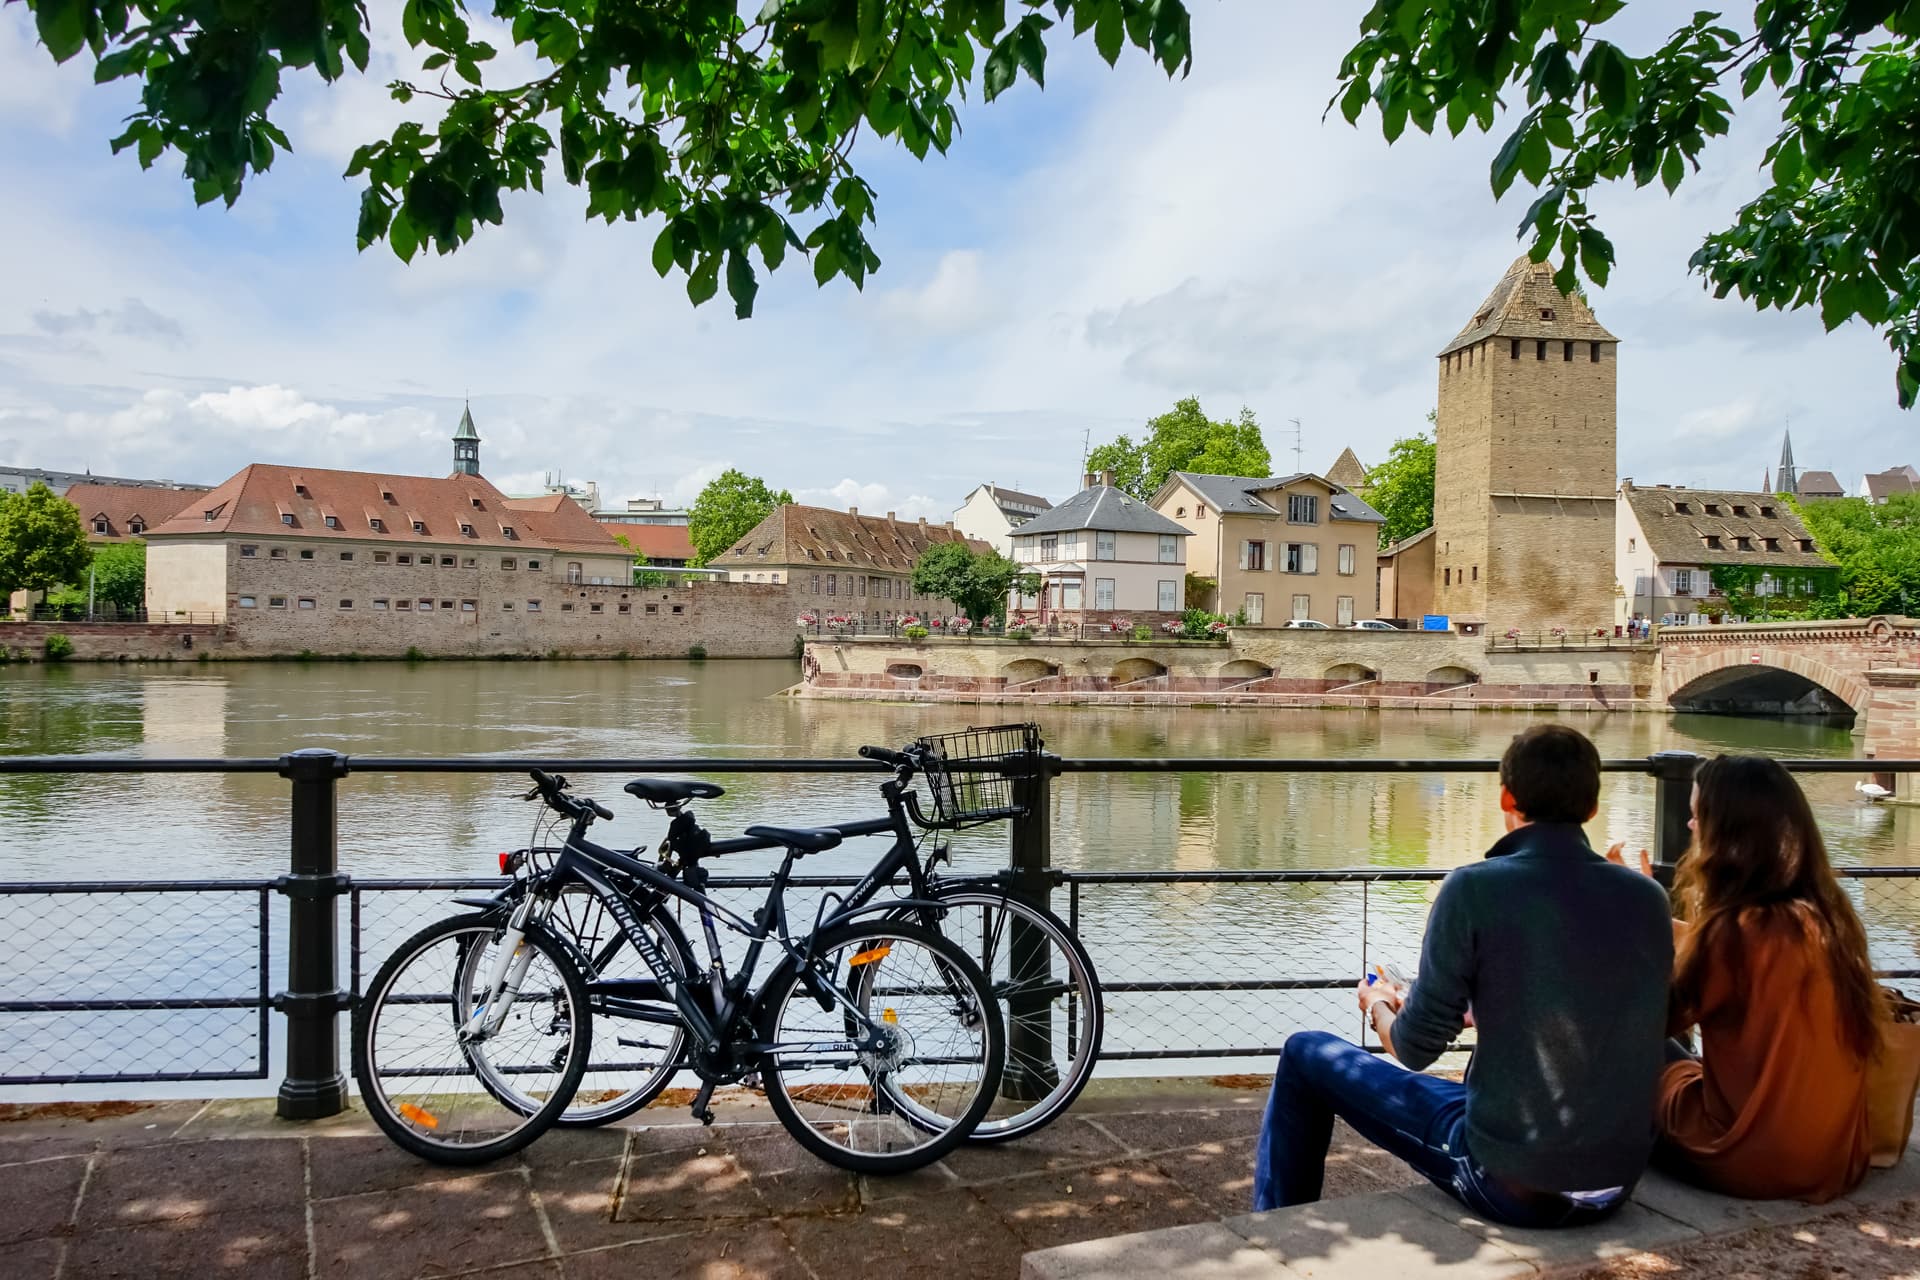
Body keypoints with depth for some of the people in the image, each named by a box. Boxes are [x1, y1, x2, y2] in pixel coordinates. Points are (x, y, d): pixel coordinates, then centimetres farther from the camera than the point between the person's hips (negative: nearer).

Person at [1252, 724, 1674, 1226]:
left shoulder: (1475, 889, -17)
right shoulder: (1650, 897, -1)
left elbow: (1416, 1048, -10)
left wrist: (1378, 1006, 13)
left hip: (1509, 1184, -6)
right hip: (1619, 1186, 6)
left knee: (1305, 1053, 11)